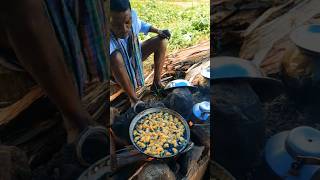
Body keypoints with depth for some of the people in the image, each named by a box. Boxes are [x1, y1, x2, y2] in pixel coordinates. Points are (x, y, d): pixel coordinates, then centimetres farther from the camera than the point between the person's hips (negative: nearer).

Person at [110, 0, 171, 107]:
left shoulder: (133, 16, -23)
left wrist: (158, 31, -9)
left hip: (134, 57, 6)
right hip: (118, 69, -5)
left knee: (162, 40, -9)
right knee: (115, 57, -39)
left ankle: (156, 83, -7)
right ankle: (134, 99, -23)